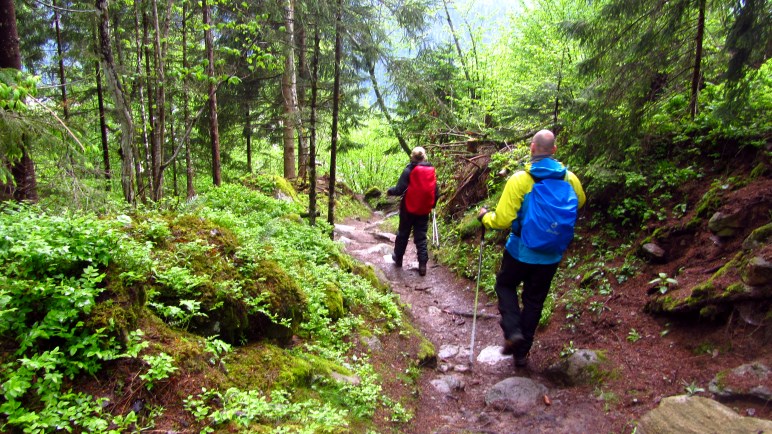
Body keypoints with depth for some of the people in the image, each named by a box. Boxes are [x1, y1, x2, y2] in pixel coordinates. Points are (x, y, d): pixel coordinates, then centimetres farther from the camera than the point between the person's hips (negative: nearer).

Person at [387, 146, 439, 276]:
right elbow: (436, 192, 5)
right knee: (421, 237, 7)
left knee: (403, 234, 16)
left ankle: (398, 258, 31)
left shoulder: (409, 170, -12)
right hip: (424, 210, 3)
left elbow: (399, 190, -15)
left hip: (408, 209, -2)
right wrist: (432, 205, 21)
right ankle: (422, 264, 2)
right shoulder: (432, 171, 1)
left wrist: (390, 191, 5)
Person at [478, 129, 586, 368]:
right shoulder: (570, 179, -7)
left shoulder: (519, 180, -20)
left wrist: (485, 217, 0)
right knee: (534, 301, 17)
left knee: (505, 285, 22)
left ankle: (513, 331, 3)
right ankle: (522, 352, 27)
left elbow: (502, 220, -20)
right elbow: (580, 203, 16)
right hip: (551, 256, 4)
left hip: (521, 251, -3)